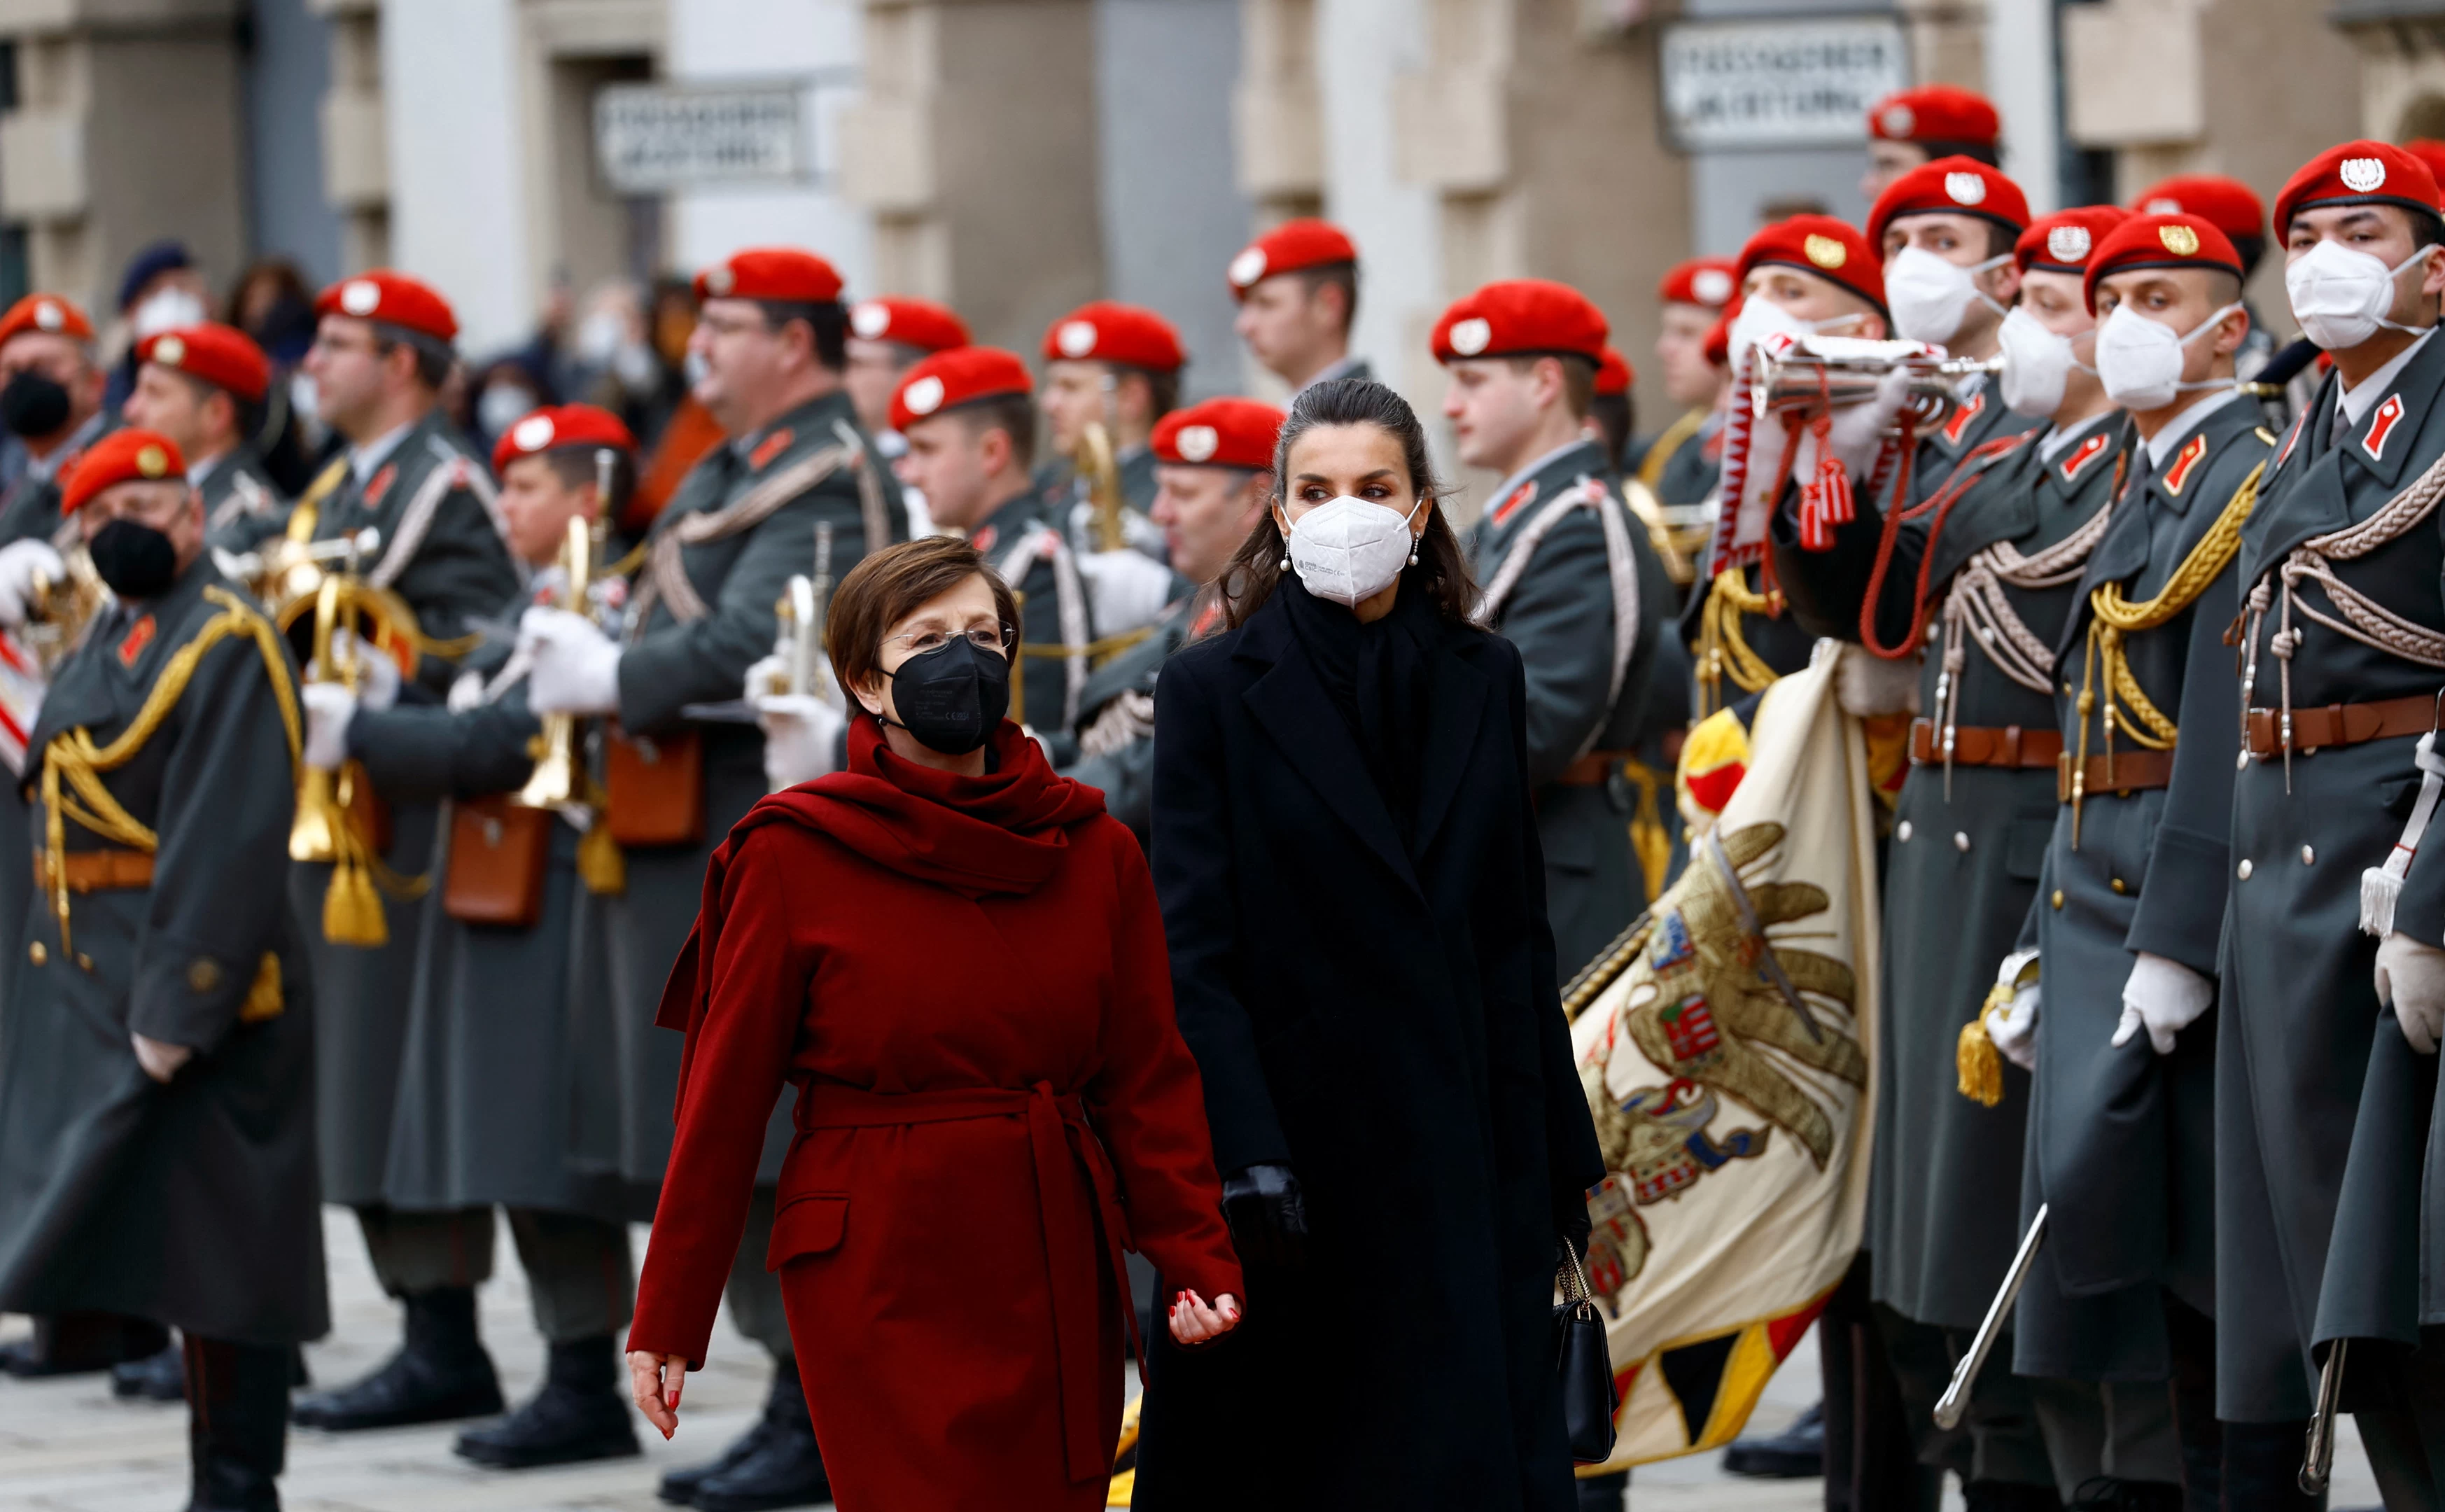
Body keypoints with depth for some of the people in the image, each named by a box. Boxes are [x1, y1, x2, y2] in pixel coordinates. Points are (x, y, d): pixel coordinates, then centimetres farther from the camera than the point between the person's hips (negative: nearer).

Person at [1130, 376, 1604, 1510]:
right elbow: (1194, 953, -7)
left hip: (1466, 1152, 3)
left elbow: (1518, 939, 11)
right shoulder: (1215, 690, -2)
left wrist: (1561, 1158, 9)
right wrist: (1245, 1161, -17)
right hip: (1299, 1141, -3)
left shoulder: (1483, 680, 8)